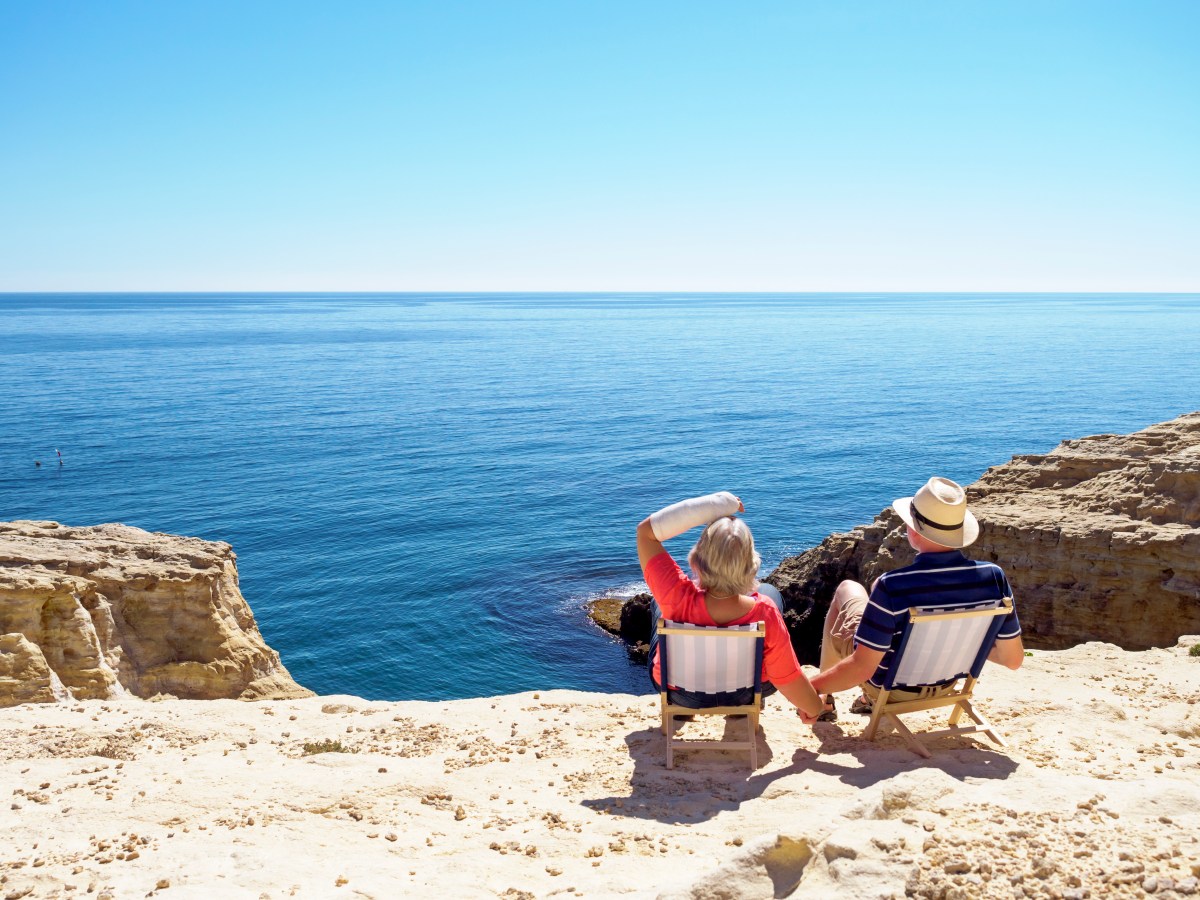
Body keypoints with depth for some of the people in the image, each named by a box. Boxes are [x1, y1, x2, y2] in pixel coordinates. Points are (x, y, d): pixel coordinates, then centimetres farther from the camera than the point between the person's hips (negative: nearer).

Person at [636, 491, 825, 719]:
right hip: (741, 697, 0)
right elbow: (789, 680, -23)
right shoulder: (766, 614, -38)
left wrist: (716, 503, -34)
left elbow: (646, 531, -29)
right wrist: (815, 708, -2)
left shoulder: (678, 599, -41)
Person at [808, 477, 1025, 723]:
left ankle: (825, 702, 33)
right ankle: (872, 699, 38)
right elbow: (1013, 658, -13)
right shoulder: (994, 577, -24)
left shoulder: (892, 586, -37)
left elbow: (861, 668, -32)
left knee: (847, 589, 22)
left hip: (888, 686, -4)